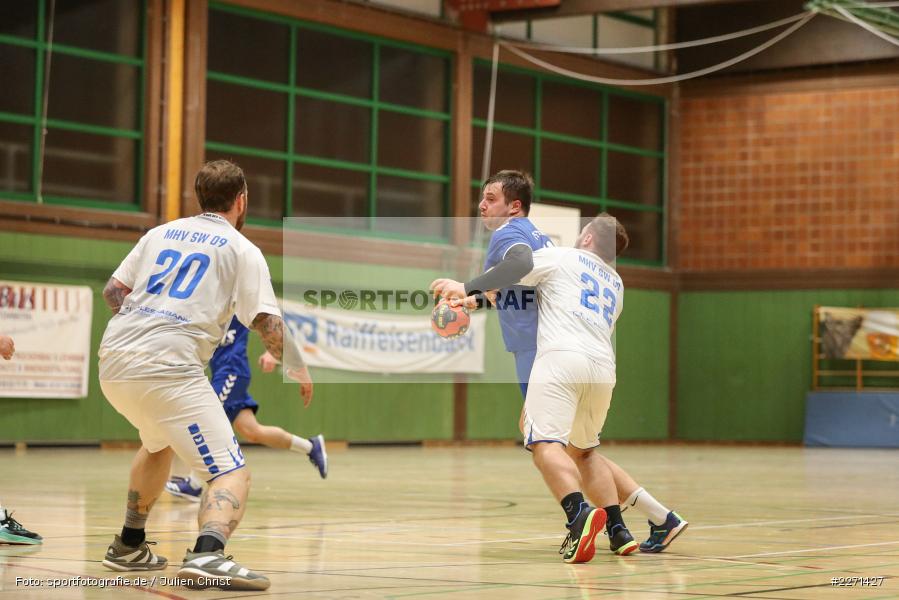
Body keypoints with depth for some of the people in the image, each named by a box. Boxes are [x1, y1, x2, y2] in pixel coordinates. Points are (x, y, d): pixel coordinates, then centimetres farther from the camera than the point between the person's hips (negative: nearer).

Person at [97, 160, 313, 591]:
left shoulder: (161, 233, 20)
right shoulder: (242, 249, 6)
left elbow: (113, 291, 19)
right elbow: (267, 322, -1)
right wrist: (298, 369, 13)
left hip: (112, 363, 7)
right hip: (169, 369, -7)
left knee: (158, 443, 35)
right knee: (232, 474, -7)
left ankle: (128, 547, 42)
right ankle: (207, 555, -35)